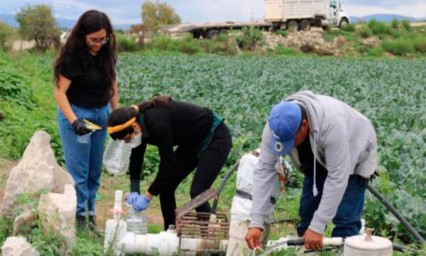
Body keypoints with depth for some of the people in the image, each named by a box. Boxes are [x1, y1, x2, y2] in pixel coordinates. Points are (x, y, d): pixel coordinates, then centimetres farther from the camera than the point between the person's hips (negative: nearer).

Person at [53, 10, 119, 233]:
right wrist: (74, 121, -31)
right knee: (79, 171, -3)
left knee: (95, 170, 10)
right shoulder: (72, 56, -18)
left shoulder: (106, 52, -1)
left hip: (101, 114, 6)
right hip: (76, 113, -6)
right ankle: (79, 218, 6)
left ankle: (91, 214, 19)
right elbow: (60, 91, -20)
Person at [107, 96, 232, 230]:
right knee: (165, 185, 4)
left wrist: (148, 196, -23)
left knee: (197, 192, -19)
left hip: (216, 138, -9)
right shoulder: (141, 120, -8)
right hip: (192, 142, 9)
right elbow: (136, 158, 3)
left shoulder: (157, 123, -34)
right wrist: (134, 190, -6)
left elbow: (168, 163, -29)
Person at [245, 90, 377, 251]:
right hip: (317, 159, 5)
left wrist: (317, 227, -38)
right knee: (307, 213, 3)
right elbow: (264, 170, -25)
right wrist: (256, 223, -30)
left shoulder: (332, 123, -43)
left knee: (345, 219, -13)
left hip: (353, 157, -5)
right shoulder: (275, 126, -28)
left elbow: (337, 178, -39)